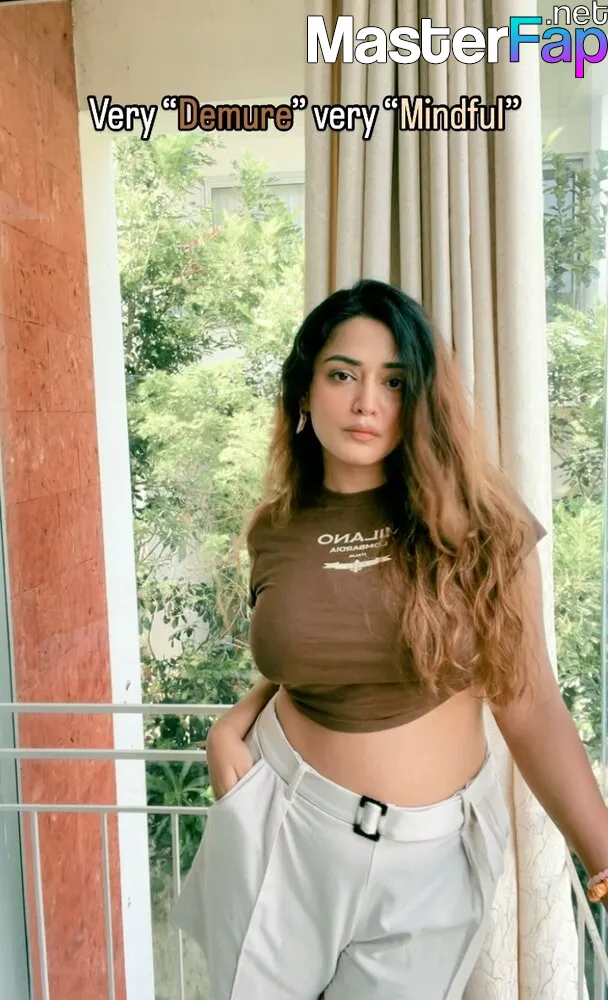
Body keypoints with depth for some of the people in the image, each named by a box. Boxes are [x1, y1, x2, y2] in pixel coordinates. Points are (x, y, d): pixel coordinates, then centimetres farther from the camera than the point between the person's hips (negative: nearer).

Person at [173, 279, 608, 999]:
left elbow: (531, 706, -9)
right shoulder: (276, 532, -4)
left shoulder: (478, 524, -11)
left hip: (432, 855, -2)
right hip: (279, 824, 3)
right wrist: (232, 724, -5)